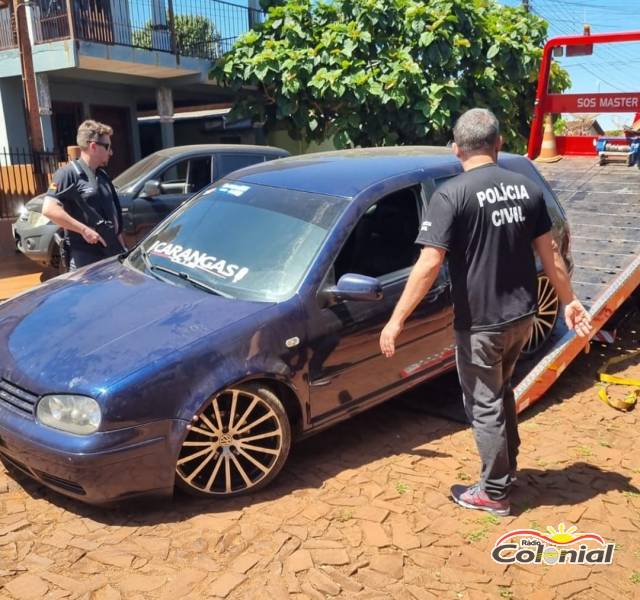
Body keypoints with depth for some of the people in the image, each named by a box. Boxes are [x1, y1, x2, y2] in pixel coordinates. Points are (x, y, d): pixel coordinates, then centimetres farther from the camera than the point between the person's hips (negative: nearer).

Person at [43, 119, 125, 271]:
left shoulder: (102, 176, 15)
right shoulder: (69, 173, -9)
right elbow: (49, 209, -20)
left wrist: (122, 249, 16)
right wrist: (84, 230, -21)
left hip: (112, 254, 8)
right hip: (85, 258, -8)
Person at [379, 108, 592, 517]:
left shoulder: (452, 194, -16)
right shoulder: (527, 188, 3)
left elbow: (429, 264, -22)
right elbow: (549, 253, 8)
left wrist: (397, 320, -17)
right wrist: (569, 301, 20)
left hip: (480, 322, -6)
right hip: (522, 315, 7)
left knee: (484, 406, 9)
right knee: (502, 391, 26)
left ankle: (495, 492, 22)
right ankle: (508, 467, 41)